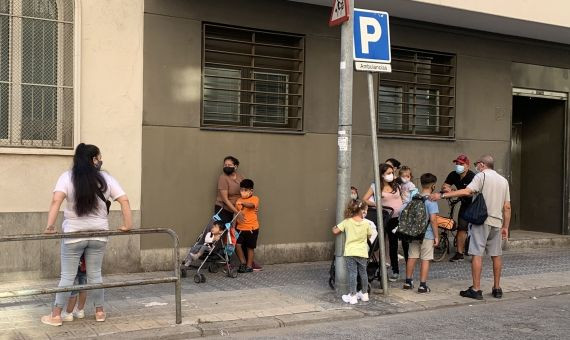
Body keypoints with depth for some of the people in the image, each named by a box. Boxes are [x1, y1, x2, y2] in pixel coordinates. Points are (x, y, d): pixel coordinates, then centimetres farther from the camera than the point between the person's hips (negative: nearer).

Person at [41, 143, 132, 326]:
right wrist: (128, 224, 1)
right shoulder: (106, 178, -1)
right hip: (98, 233, 1)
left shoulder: (67, 177, -5)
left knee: (67, 276, 6)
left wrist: (50, 225, -17)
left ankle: (56, 315, 11)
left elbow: (56, 200, -19)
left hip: (74, 234, -1)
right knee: (95, 274, 13)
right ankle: (99, 312, 22)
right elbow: (124, 200, -6)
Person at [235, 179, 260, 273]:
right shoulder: (239, 200, 10)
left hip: (252, 228, -4)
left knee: (250, 247, 6)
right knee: (237, 245, -8)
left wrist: (242, 203, -45)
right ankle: (243, 262, 11)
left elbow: (251, 205, -28)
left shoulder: (255, 199, -6)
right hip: (240, 227, 4)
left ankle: (249, 266, 19)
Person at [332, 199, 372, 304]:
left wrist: (334, 228, 19)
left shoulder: (346, 222, -5)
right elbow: (369, 235, 10)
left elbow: (335, 231, -3)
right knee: (363, 272, 16)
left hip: (350, 252, -1)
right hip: (362, 252, 1)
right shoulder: (366, 223, -3)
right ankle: (364, 294, 30)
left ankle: (353, 296, -1)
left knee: (352, 273, 1)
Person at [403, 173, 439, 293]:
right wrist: (436, 236, -11)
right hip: (427, 235, -6)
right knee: (425, 259, 1)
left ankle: (408, 282, 20)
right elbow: (433, 219, -18)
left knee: (412, 257, 12)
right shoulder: (431, 200, -13)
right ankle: (423, 285, 2)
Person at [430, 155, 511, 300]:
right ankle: (497, 288, 19)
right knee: (496, 255, 13)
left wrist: (442, 195, -21)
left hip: (482, 220, -7)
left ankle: (476, 289, -6)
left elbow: (467, 191, -20)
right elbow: (507, 207, 14)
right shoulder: (503, 181, 16)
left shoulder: (481, 176, -4)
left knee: (477, 254, -5)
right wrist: (505, 227, 19)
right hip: (497, 222, 7)